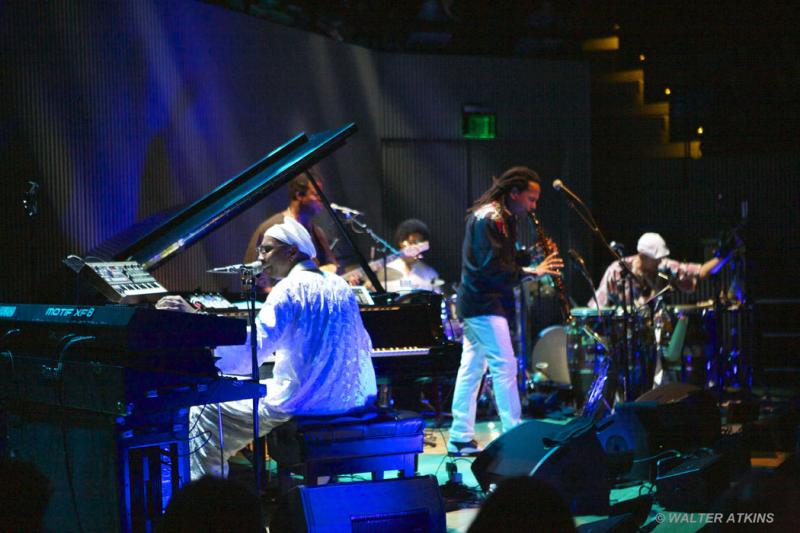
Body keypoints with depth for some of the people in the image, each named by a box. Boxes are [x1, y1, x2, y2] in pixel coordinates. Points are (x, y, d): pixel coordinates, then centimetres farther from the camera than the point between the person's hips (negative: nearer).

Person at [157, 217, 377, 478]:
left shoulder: (290, 289, -10)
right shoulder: (339, 285, 13)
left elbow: (247, 354, -20)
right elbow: (364, 348, 23)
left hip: (305, 403, -8)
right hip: (351, 400, 8)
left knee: (203, 413, 3)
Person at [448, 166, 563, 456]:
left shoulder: (502, 218, 17)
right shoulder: (489, 218, -16)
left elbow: (504, 261, 18)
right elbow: (490, 268, -23)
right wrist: (531, 271, -22)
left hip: (476, 303, 10)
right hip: (485, 304, -10)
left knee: (471, 368, 9)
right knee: (505, 367, -9)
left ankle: (460, 439, 12)